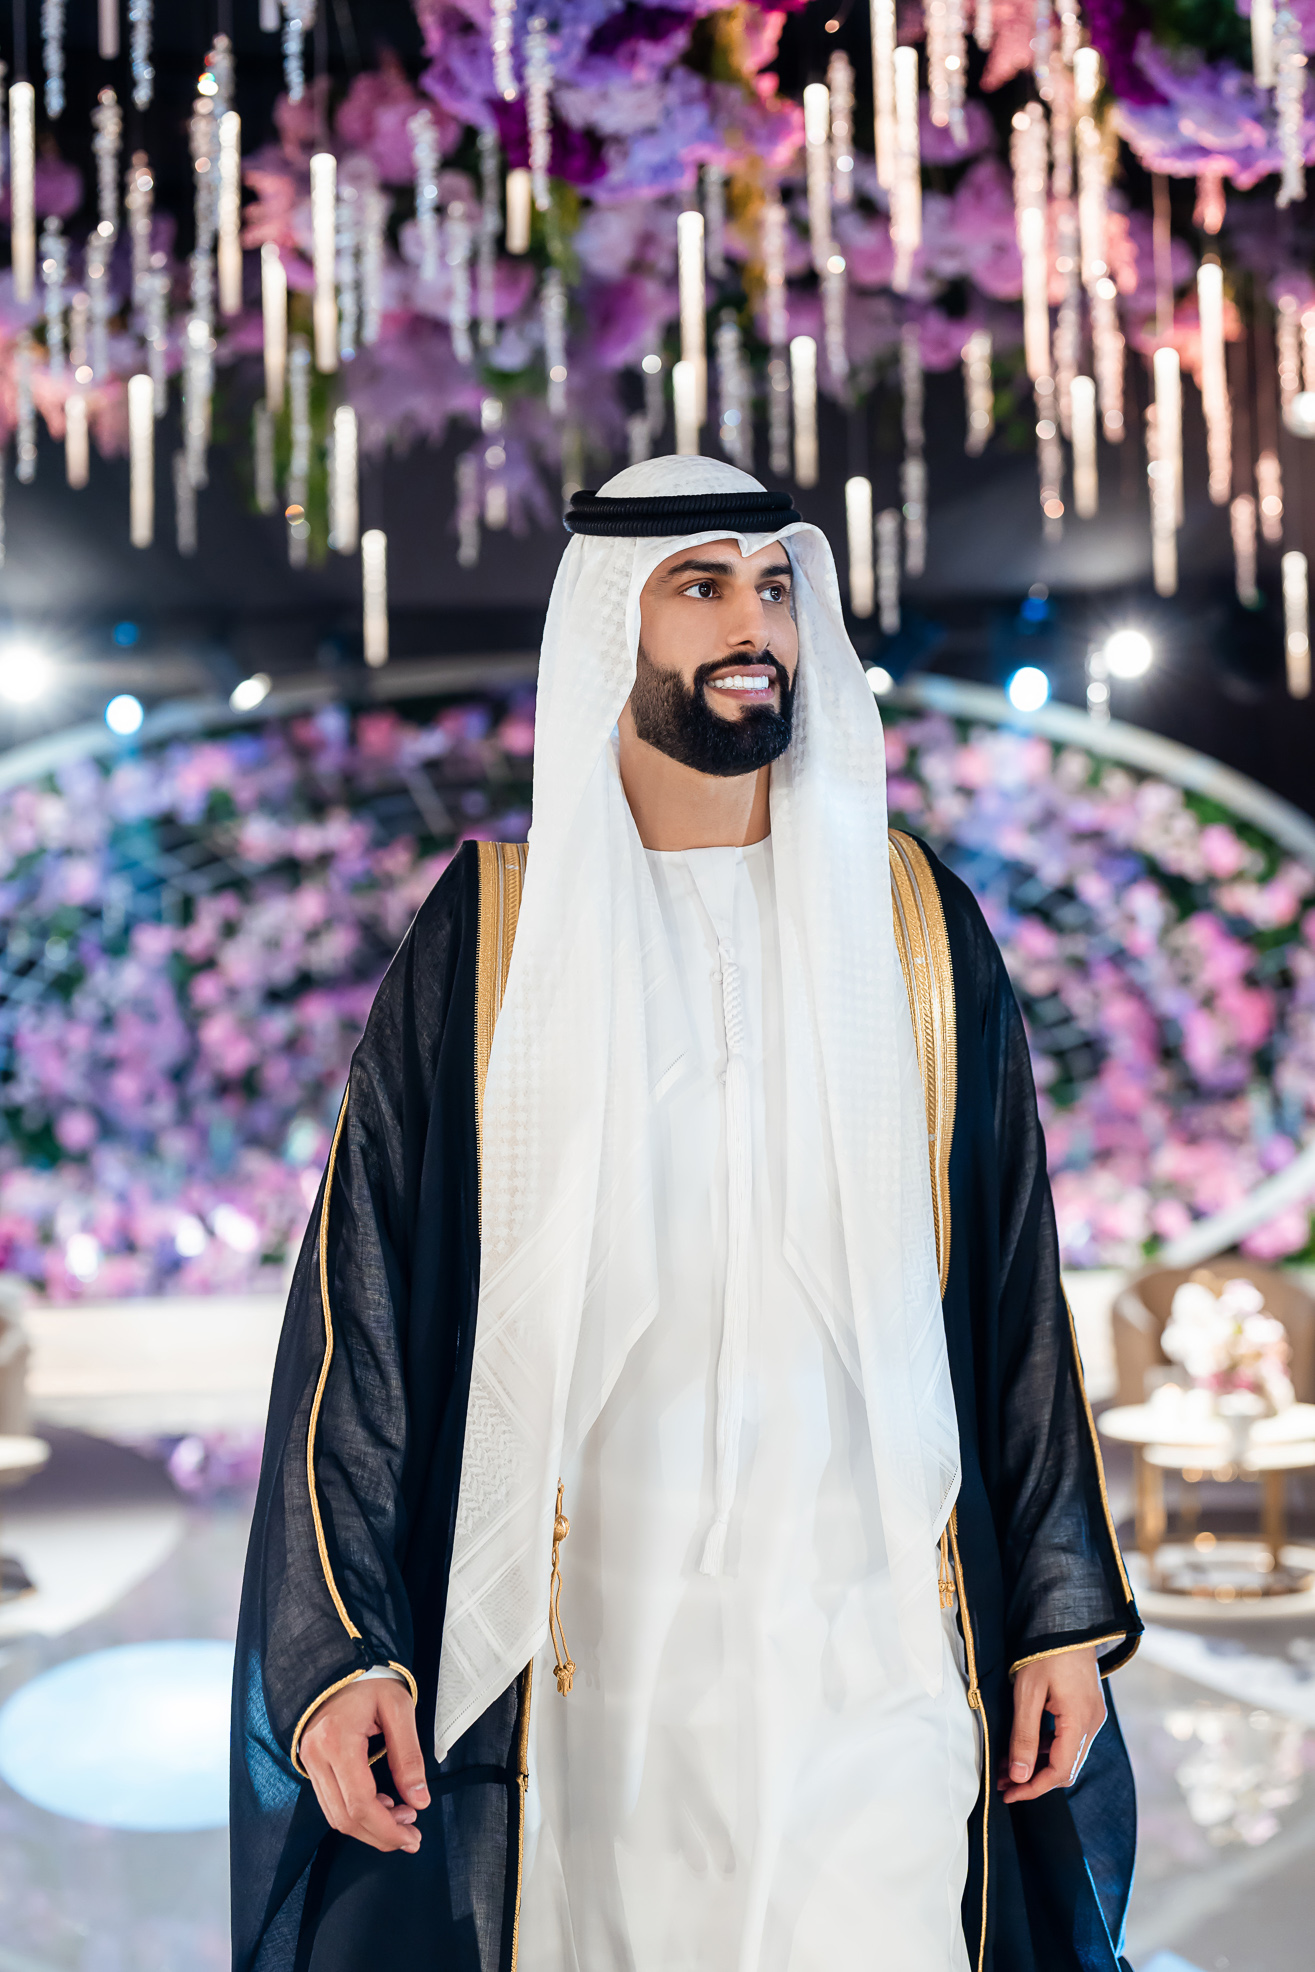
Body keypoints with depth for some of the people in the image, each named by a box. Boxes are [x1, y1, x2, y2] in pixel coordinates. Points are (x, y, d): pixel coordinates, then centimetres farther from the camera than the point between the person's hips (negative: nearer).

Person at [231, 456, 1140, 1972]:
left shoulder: (909, 922, 5)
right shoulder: (492, 934, 1)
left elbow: (1013, 1288, 7)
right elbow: (361, 1305, 0)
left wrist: (1064, 1609, 4)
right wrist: (337, 1643, -7)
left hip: (871, 1633, 1)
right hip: (593, 1638, 0)